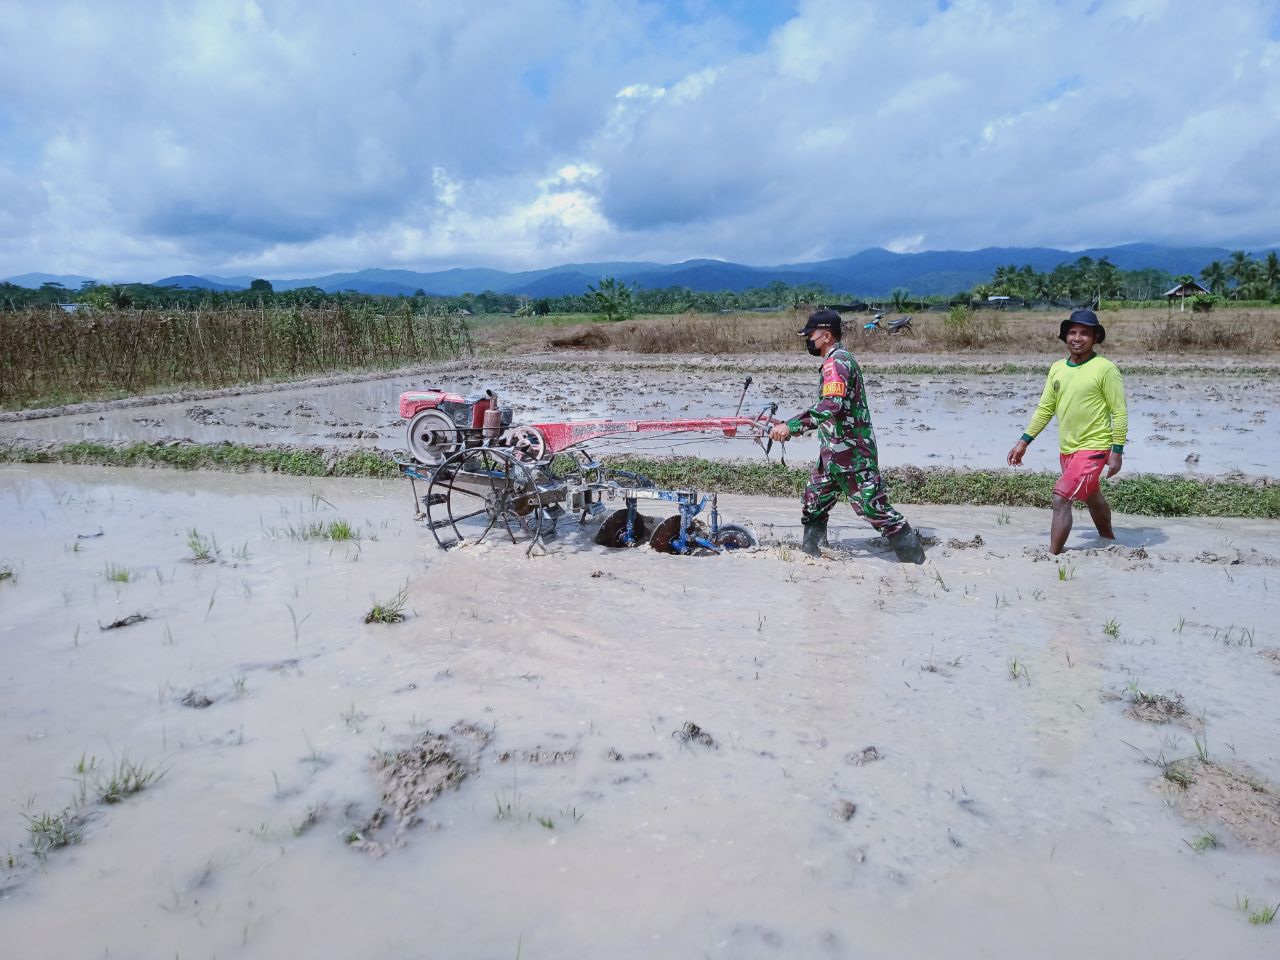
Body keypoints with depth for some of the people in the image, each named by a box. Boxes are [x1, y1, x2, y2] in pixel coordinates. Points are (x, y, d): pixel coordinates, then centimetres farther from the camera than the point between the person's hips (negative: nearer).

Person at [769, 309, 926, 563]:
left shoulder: (837, 361, -17)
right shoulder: (837, 360, 15)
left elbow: (831, 406, -33)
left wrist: (791, 426, -35)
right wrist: (790, 425, 23)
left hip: (853, 455, -10)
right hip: (834, 453, 10)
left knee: (874, 508, -5)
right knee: (814, 501, 15)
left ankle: (915, 558, 6)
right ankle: (810, 552, 25)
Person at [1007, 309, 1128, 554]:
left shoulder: (1105, 369, -13)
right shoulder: (1057, 368, 4)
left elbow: (1119, 412, -11)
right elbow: (1045, 408, 11)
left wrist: (1117, 451, -14)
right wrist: (1023, 441, 8)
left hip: (1093, 448, -7)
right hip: (1066, 449, 7)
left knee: (1061, 498, -17)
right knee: (1092, 499, 25)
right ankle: (1109, 542, 46)